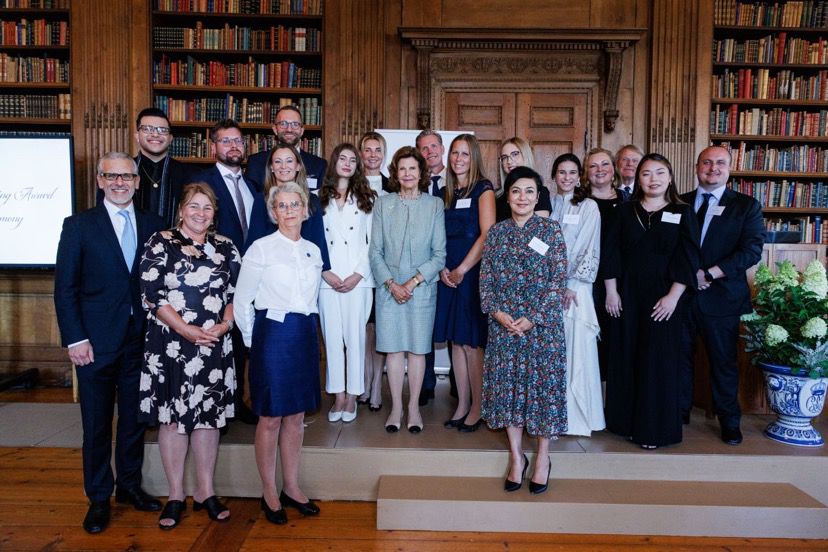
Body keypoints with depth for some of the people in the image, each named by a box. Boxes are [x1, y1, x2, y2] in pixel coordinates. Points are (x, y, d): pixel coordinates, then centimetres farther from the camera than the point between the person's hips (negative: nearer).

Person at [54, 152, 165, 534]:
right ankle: (98, 498, 24)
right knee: (97, 423, 8)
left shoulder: (153, 226, 6)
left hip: (141, 340, 2)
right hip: (96, 341, -2)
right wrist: (75, 339, -9)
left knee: (135, 417, 13)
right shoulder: (78, 226, -1)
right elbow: (65, 287, -3)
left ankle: (129, 485, 32)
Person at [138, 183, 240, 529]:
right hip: (170, 345, -2)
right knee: (172, 417, 5)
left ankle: (205, 491, 21)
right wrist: (187, 330, -15)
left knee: (209, 415, 8)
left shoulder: (225, 247, 8)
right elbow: (151, 295, -8)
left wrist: (224, 325, -9)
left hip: (214, 345, 3)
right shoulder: (160, 243, -1)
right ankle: (176, 495, 19)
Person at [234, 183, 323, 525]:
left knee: (296, 416, 12)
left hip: (305, 336, 5)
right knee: (271, 418, 3)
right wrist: (253, 341, 2)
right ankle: (269, 493, 18)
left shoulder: (313, 251, 9)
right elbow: (241, 301, -3)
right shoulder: (261, 249, -6)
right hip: (272, 334, -5)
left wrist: (305, 326, 13)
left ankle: (291, 487, 25)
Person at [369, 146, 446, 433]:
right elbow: (375, 251, 2)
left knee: (417, 348, 6)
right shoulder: (383, 204, 4)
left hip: (422, 288, -1)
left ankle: (414, 406, 18)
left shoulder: (434, 205, 1)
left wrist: (412, 283, -10)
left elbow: (439, 253, -2)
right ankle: (396, 407, 17)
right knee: (393, 347, 5)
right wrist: (392, 284, -9)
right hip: (389, 288, 1)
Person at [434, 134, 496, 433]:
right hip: (450, 275, 6)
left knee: (472, 343, -2)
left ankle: (478, 408, 9)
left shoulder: (483, 189, -3)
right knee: (456, 342, 8)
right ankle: (462, 405, 18)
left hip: (474, 273, -5)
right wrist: (443, 269, -4)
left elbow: (487, 235, -12)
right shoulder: (445, 192, 14)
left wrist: (462, 269, -13)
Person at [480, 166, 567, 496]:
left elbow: (559, 280, -6)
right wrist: (497, 312, -9)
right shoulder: (496, 232, 7)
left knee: (543, 384, 3)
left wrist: (534, 318, -13)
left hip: (542, 323, -2)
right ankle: (516, 456, 22)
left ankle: (543, 458, 20)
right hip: (503, 324, 3)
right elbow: (485, 278, 6)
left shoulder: (551, 231, -2)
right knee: (507, 386, 6)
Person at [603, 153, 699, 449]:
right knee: (625, 357, 6)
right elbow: (612, 253, 4)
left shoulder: (682, 213, 3)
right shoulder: (625, 211, 8)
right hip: (627, 296, 2)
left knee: (658, 361, 1)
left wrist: (673, 296, -12)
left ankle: (655, 428, 12)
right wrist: (611, 291, -3)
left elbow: (687, 258, -4)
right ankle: (626, 422, 19)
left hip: (664, 298, -2)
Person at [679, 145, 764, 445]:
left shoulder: (746, 206, 3)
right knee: (680, 356, 9)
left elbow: (752, 251, -7)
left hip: (722, 296, -2)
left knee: (724, 361, 7)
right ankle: (679, 413, 24)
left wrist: (709, 273, -15)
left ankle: (729, 422, 22)